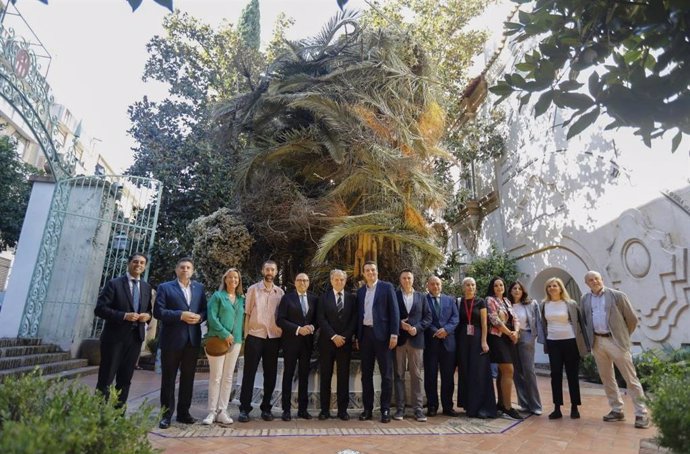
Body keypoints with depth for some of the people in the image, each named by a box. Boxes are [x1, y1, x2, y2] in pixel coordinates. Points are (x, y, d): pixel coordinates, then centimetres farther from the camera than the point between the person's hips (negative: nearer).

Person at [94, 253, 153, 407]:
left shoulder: (146, 287, 10)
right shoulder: (114, 283, -5)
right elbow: (99, 309, -10)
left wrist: (147, 316, -5)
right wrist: (124, 316, -21)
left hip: (135, 337, 5)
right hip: (114, 337, -5)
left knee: (125, 380, 12)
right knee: (106, 379, 2)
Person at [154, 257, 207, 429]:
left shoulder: (199, 288, 11)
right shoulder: (165, 287, 1)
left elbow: (205, 310, 11)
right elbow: (158, 311, -8)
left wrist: (199, 317, -11)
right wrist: (181, 315, -17)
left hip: (193, 339, 3)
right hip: (172, 339, -3)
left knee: (188, 377, 10)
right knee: (168, 378, 6)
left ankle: (183, 412, 22)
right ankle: (166, 414, 17)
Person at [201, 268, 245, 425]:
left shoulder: (241, 299, 12)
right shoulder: (217, 296, 0)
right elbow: (212, 317, -9)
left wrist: (239, 337, 3)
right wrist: (224, 334, -15)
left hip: (235, 341, 4)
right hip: (217, 340, -4)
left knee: (228, 377, 7)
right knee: (216, 377, -1)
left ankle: (222, 411, 15)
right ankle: (212, 412, 9)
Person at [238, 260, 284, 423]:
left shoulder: (280, 292, 7)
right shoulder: (253, 289, 1)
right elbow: (246, 313, 1)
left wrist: (282, 336, 5)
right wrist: (245, 335, -4)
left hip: (273, 337, 3)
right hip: (254, 336, -2)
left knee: (270, 374, 9)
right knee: (249, 373, 2)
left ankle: (266, 408, 21)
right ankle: (244, 408, 13)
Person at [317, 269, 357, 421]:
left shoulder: (352, 298, 7)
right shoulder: (324, 297, 4)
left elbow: (354, 320, 2)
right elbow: (321, 319, -4)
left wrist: (344, 337, -8)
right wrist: (333, 336, -12)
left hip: (345, 342, 1)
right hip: (327, 342, -1)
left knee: (344, 376, 4)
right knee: (325, 376, 4)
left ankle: (343, 409, 12)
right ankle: (325, 409, 12)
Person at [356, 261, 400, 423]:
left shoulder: (387, 287, 0)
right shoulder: (360, 291, 13)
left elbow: (394, 311, -5)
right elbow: (359, 314, 14)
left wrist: (394, 334, -12)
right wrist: (357, 336, 9)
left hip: (382, 334, -4)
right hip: (365, 334, 4)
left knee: (386, 373, 2)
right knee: (366, 373, 9)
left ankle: (385, 409, 11)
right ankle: (367, 408, 18)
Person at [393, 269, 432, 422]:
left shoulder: (421, 297, 11)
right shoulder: (394, 296, 5)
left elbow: (428, 317, 6)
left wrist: (417, 328, -9)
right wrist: (399, 324, -13)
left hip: (416, 339, 1)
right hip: (399, 339, -1)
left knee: (416, 375, 3)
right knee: (399, 375, 4)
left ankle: (418, 408, 9)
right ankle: (400, 408, 12)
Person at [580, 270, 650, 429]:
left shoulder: (617, 295, -4)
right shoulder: (584, 300, 7)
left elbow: (632, 318, 2)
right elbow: (583, 320, 16)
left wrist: (624, 336, 8)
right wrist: (590, 338, 9)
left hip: (616, 341, -4)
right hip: (597, 342, 4)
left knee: (630, 378, 1)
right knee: (606, 378, 11)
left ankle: (641, 413, 11)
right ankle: (617, 410, 22)